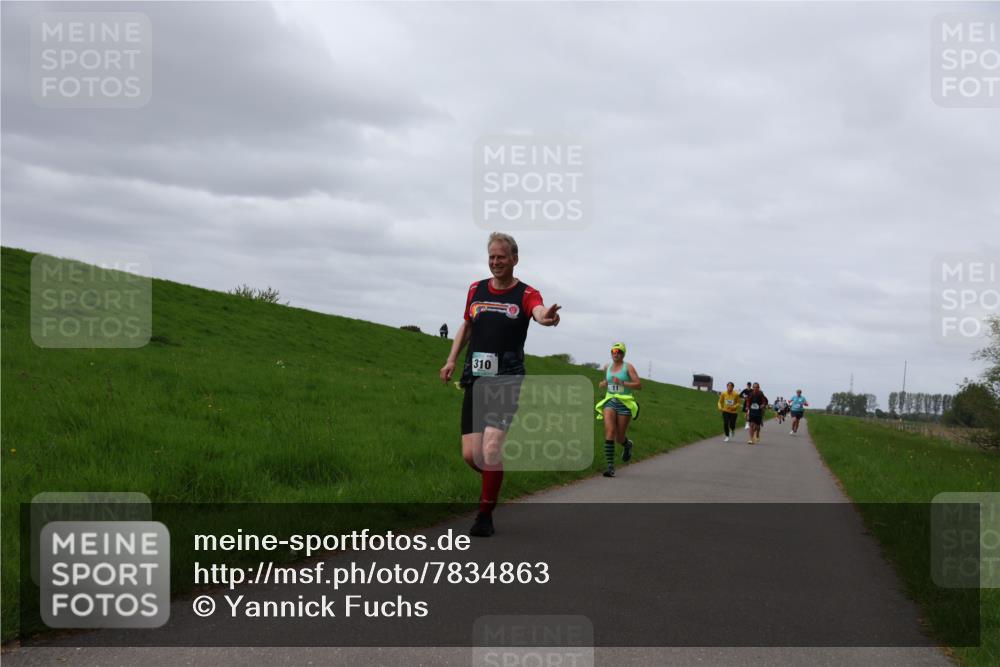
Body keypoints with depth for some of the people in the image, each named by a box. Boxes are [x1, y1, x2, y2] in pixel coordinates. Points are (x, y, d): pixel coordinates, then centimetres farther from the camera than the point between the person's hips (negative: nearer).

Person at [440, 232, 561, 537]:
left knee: (491, 449, -18)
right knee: (470, 454, -2)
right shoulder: (476, 290, 11)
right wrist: (452, 359, 12)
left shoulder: (526, 294, -2)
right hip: (476, 379, 4)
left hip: (507, 381, -4)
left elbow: (538, 311, -25)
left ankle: (485, 515, -1)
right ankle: (492, 481, 32)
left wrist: (546, 317, -49)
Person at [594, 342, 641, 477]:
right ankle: (610, 466, -19)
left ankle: (627, 445, 42)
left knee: (619, 438, 2)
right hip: (610, 402, 3)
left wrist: (622, 383, -21)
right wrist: (604, 383, 9)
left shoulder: (628, 367, -4)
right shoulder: (607, 367, 10)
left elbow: (639, 385, -10)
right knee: (609, 432, -19)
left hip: (624, 404, -3)